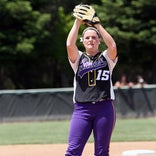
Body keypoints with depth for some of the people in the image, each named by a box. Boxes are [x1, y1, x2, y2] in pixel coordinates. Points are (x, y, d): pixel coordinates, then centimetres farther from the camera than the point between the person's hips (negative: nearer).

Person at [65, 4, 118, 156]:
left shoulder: (106, 58, 12)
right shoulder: (78, 58, 13)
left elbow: (112, 46, -10)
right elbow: (70, 45, -7)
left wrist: (97, 25, -6)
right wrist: (77, 23, -3)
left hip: (104, 108, 0)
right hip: (81, 109, 0)